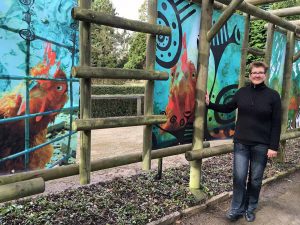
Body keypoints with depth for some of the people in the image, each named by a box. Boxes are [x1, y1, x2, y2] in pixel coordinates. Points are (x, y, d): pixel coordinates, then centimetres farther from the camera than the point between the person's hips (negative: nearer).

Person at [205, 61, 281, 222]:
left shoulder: (273, 95, -5)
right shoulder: (242, 92, 3)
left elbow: (276, 123, -5)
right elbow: (228, 108, 17)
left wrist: (273, 146, -9)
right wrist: (209, 104, 9)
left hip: (261, 145, -2)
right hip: (241, 143, 2)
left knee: (255, 180, 10)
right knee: (239, 177, 2)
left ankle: (250, 209, 30)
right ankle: (237, 209, 20)